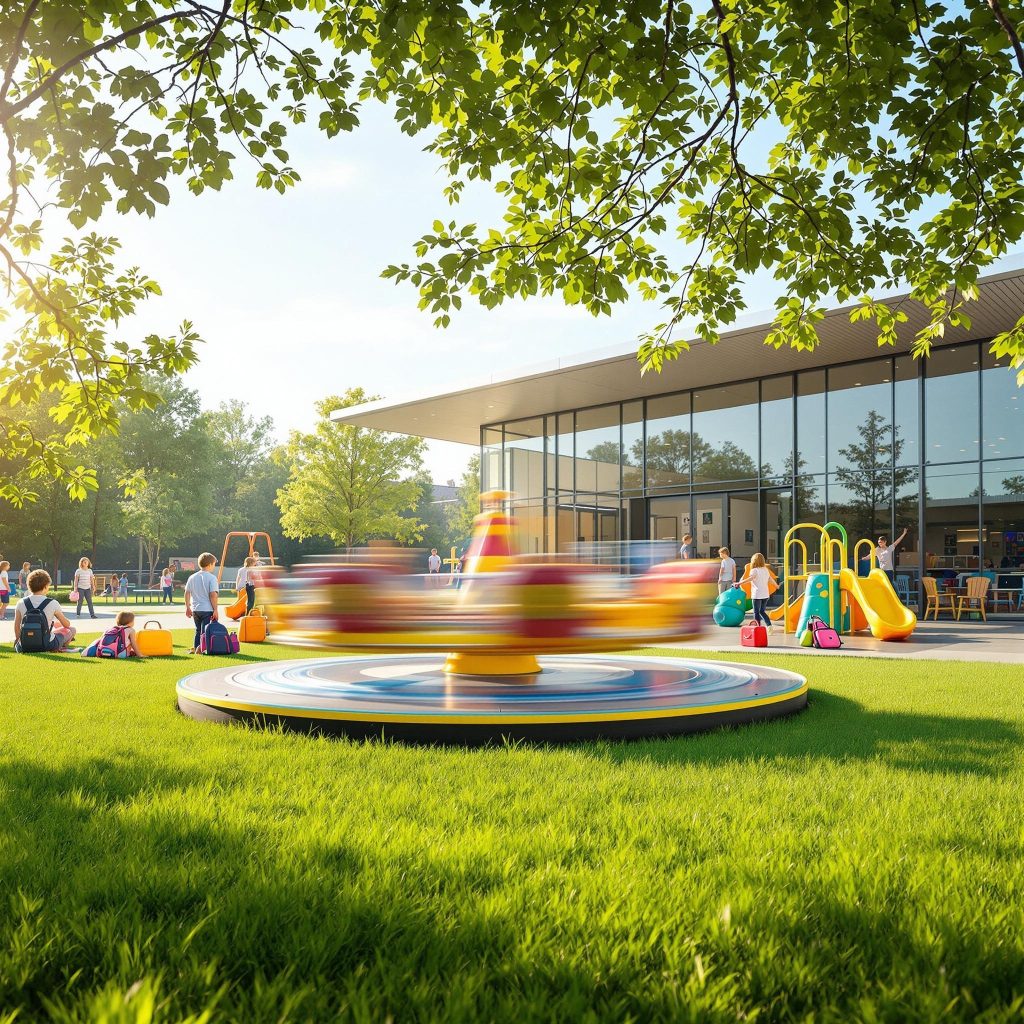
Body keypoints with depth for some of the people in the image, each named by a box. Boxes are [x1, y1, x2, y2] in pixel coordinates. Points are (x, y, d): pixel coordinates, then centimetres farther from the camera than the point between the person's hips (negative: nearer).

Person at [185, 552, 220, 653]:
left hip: (195, 609, 6)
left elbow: (187, 593, 9)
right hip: (207, 610, -6)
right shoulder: (211, 578, -10)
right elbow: (213, 595, -16)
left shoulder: (192, 577, 7)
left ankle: (195, 648, 20)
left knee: (198, 630, 19)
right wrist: (215, 610, -12)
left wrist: (187, 607, 16)